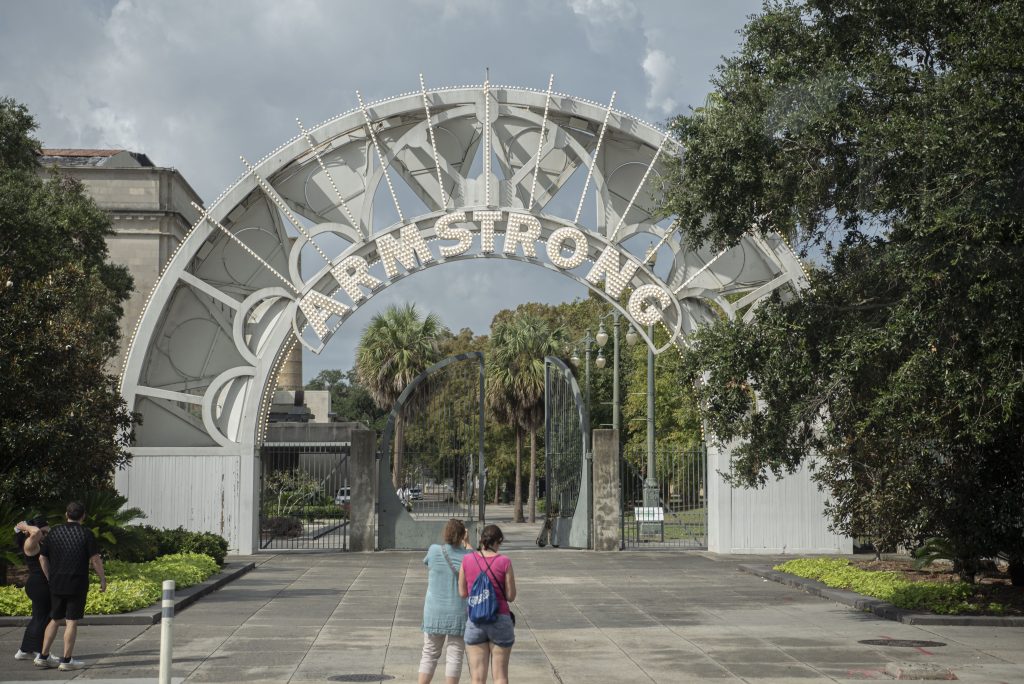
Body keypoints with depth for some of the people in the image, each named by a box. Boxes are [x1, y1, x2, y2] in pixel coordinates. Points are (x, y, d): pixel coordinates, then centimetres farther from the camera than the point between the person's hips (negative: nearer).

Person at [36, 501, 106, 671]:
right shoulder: (86, 533, -6)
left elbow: (42, 558, 10)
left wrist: (50, 578, 19)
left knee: (55, 619, 16)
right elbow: (95, 559, -11)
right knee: (71, 622, -2)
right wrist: (103, 578, 0)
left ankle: (43, 656, 15)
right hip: (77, 584, -5)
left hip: (56, 584, 5)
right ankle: (67, 660, -2)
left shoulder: (54, 532, 7)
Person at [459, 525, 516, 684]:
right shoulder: (504, 562, -8)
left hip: (474, 622, 2)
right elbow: (511, 596, -4)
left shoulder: (467, 560, -2)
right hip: (500, 621, -2)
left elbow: (462, 593, 5)